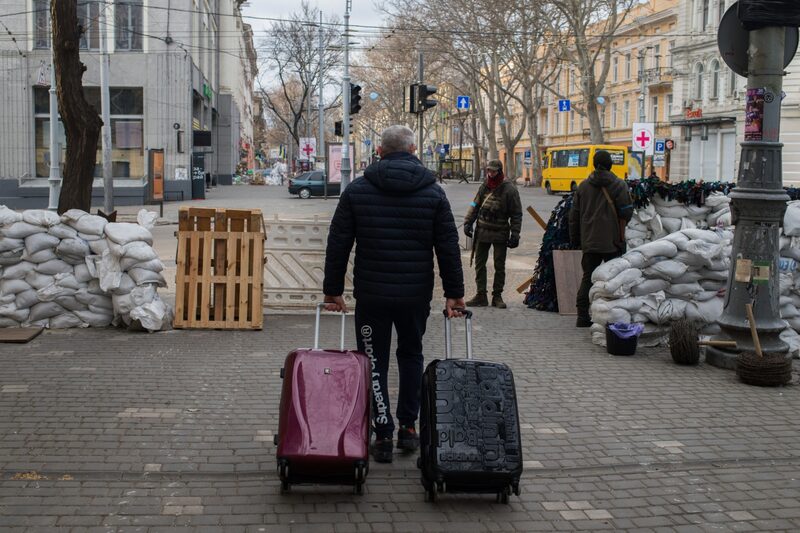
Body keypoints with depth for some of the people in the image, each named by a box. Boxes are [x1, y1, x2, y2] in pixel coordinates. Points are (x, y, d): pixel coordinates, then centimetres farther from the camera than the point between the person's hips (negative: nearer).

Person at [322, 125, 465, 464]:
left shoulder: (357, 190, -1)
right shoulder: (433, 192, 0)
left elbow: (338, 245, -1)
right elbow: (449, 248, 0)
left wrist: (332, 290, 7)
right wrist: (454, 293, 7)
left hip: (371, 295, -1)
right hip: (416, 295, 1)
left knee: (375, 362, 9)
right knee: (411, 354, 21)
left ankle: (383, 435, 5)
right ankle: (408, 427, 22)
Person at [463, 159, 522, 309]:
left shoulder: (509, 189, -9)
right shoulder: (484, 186, 5)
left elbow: (516, 214, -7)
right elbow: (475, 205, 12)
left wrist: (515, 234, -11)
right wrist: (468, 222, 0)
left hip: (500, 234, -4)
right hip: (482, 232, 4)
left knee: (499, 266, 6)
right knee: (479, 264, 6)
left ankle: (497, 296, 17)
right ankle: (481, 296, 13)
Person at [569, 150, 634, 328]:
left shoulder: (583, 186, 6)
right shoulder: (619, 185, -7)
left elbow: (574, 215, 8)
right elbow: (627, 212, -8)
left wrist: (575, 239, 15)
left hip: (589, 241, 4)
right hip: (612, 241, -4)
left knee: (588, 277, 8)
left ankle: (583, 316, 6)